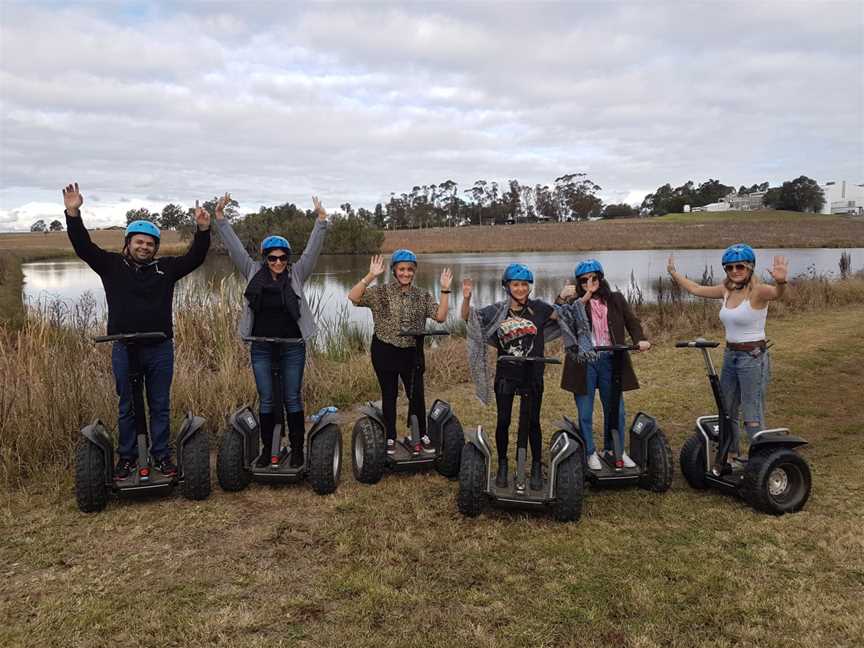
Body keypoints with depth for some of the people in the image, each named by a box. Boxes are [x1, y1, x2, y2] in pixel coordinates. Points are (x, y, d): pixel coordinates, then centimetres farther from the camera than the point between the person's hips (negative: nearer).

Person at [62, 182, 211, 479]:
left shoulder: (166, 267, 5)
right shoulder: (112, 265, 4)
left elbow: (194, 257, -2)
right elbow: (83, 246, -4)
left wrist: (203, 230, -17)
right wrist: (73, 214, -16)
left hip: (160, 349, 1)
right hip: (124, 349, -1)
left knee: (160, 406, 9)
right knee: (127, 407, 10)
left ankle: (161, 455, 20)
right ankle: (127, 456, 22)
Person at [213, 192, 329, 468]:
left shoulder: (296, 274, 0)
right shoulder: (254, 272, 3)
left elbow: (312, 249, -8)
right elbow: (234, 247, 0)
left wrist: (321, 221, -18)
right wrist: (220, 217, -6)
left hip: (292, 347, -1)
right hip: (261, 348, 1)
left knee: (293, 399, 6)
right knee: (265, 400, 9)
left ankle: (297, 449, 16)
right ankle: (267, 448, 21)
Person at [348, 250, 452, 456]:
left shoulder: (423, 296, 3)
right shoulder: (381, 292, -5)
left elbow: (440, 316, -7)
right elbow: (353, 297, -18)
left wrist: (445, 290, -13)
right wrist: (370, 276, -27)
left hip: (412, 353, 2)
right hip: (385, 351, -1)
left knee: (417, 395, 3)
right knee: (389, 395, 10)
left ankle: (421, 436, 22)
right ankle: (391, 438, 23)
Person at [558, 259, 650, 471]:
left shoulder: (616, 300, 8)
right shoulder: (575, 303, 1)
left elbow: (632, 322, 4)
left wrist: (640, 339, -14)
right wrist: (562, 299, -24)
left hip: (609, 360, 2)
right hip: (584, 362, -2)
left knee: (616, 410, 10)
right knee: (585, 412, 6)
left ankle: (614, 450, 29)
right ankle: (590, 452, 22)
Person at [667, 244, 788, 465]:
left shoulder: (757, 291, -16)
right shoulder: (726, 290, 6)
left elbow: (776, 293, -38)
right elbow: (696, 289, 18)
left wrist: (781, 281, -59)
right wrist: (674, 273, 21)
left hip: (753, 358, -8)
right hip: (730, 356, 8)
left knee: (752, 418, -6)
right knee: (727, 412, 20)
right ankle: (732, 456, 36)